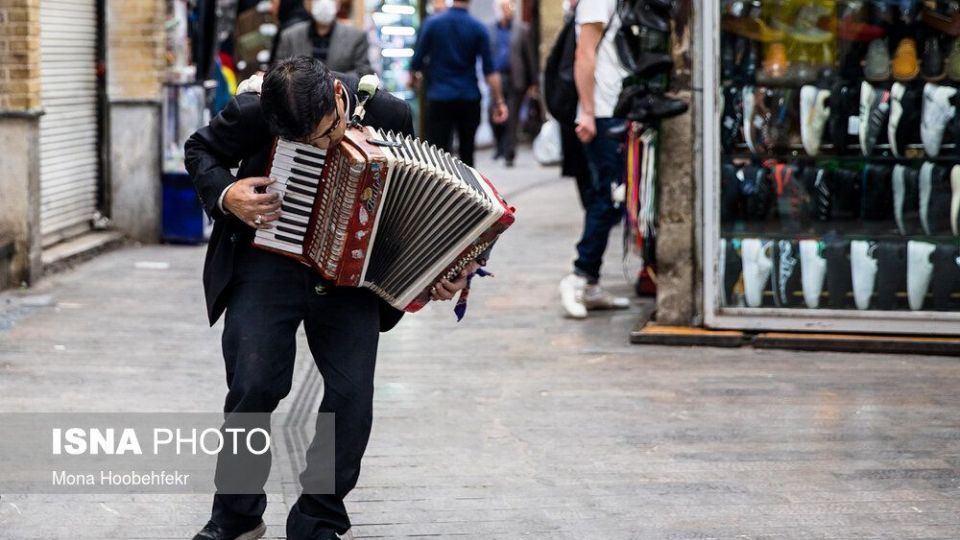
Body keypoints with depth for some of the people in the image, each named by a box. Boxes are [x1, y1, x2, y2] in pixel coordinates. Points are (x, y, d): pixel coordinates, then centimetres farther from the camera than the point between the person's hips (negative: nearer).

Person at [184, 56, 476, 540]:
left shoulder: (388, 114, -12)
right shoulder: (251, 113, -16)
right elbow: (200, 151, 5)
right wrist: (224, 196, -16)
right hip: (268, 260, -1)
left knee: (352, 395, -11)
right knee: (254, 386, -14)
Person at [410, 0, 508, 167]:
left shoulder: (432, 23, -5)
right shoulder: (478, 28, -4)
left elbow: (417, 62, -1)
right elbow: (489, 70, -7)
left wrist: (415, 77, 21)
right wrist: (499, 102, -2)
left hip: (440, 98, -1)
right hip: (469, 99, 2)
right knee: (467, 153, 14)